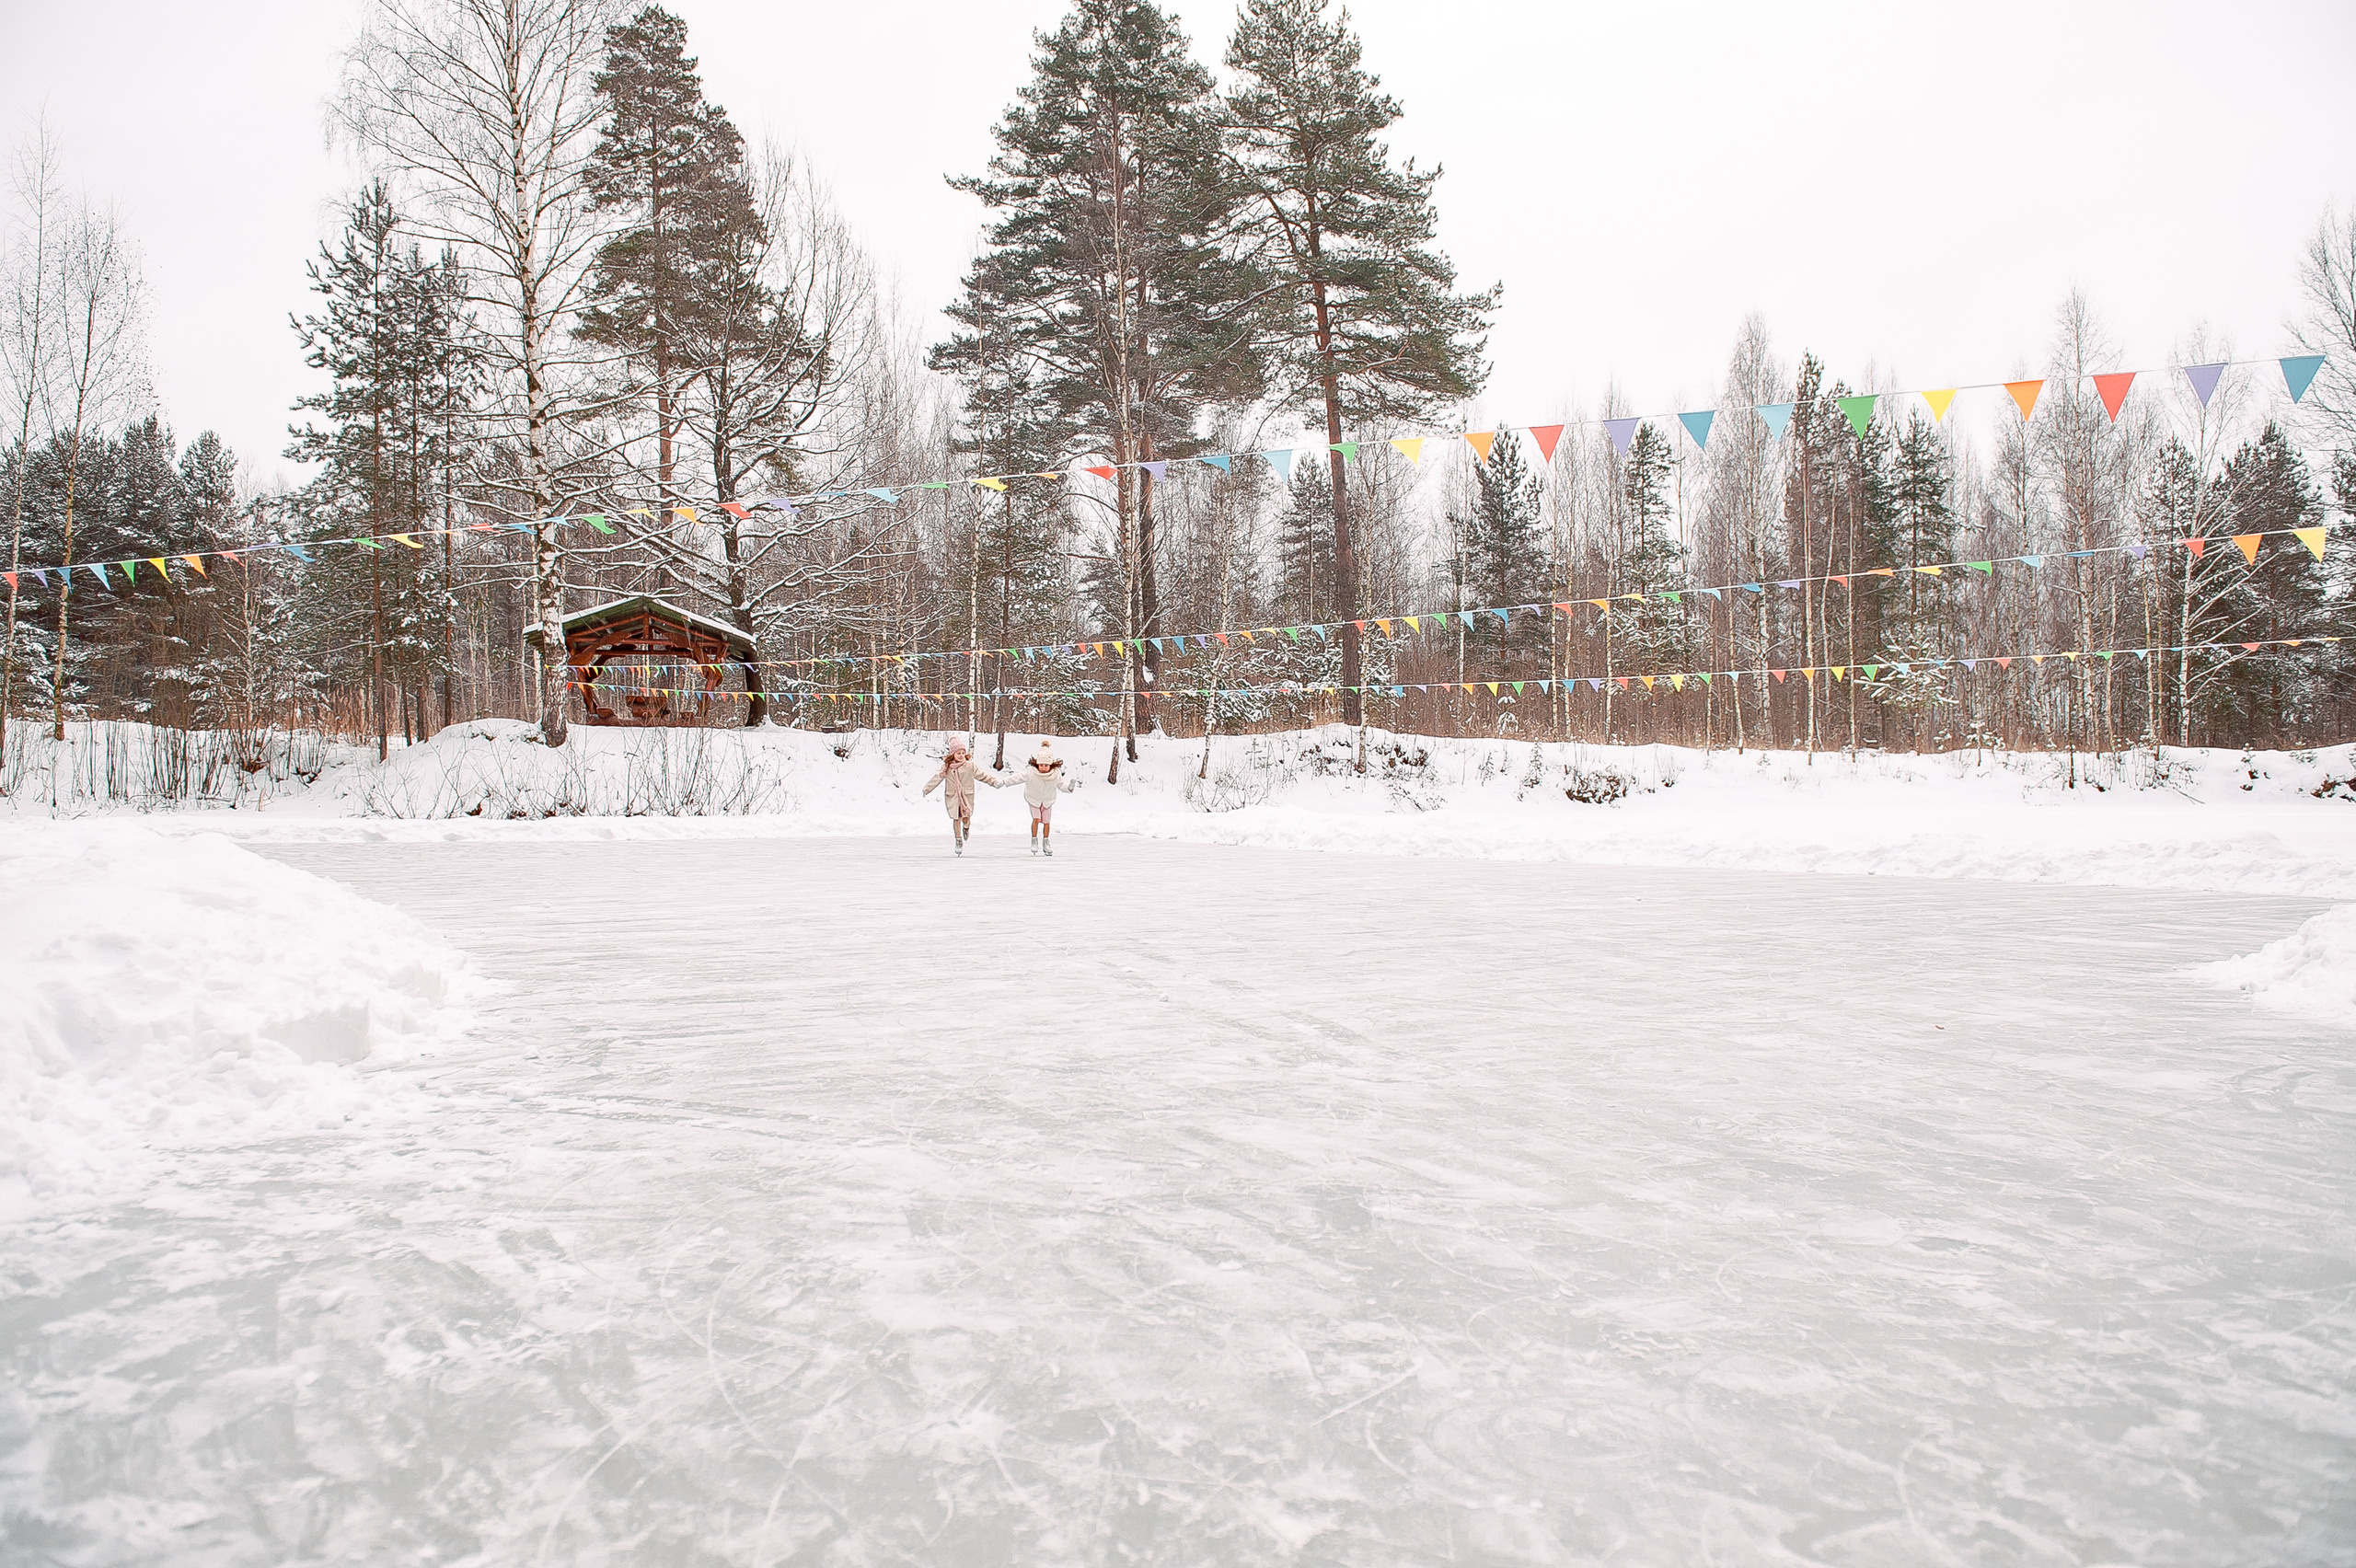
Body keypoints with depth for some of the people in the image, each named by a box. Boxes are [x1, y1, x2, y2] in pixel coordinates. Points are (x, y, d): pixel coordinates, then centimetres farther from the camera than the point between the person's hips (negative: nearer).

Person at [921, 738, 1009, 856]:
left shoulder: (970, 765, -5)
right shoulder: (946, 767, -3)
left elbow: (982, 775, 2)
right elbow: (936, 779, 5)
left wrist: (995, 781, -4)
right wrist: (924, 791, 10)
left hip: (967, 796, 0)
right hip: (952, 796, 0)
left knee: (966, 818, -1)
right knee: (956, 818, 1)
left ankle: (966, 828, 37)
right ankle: (958, 841, 16)